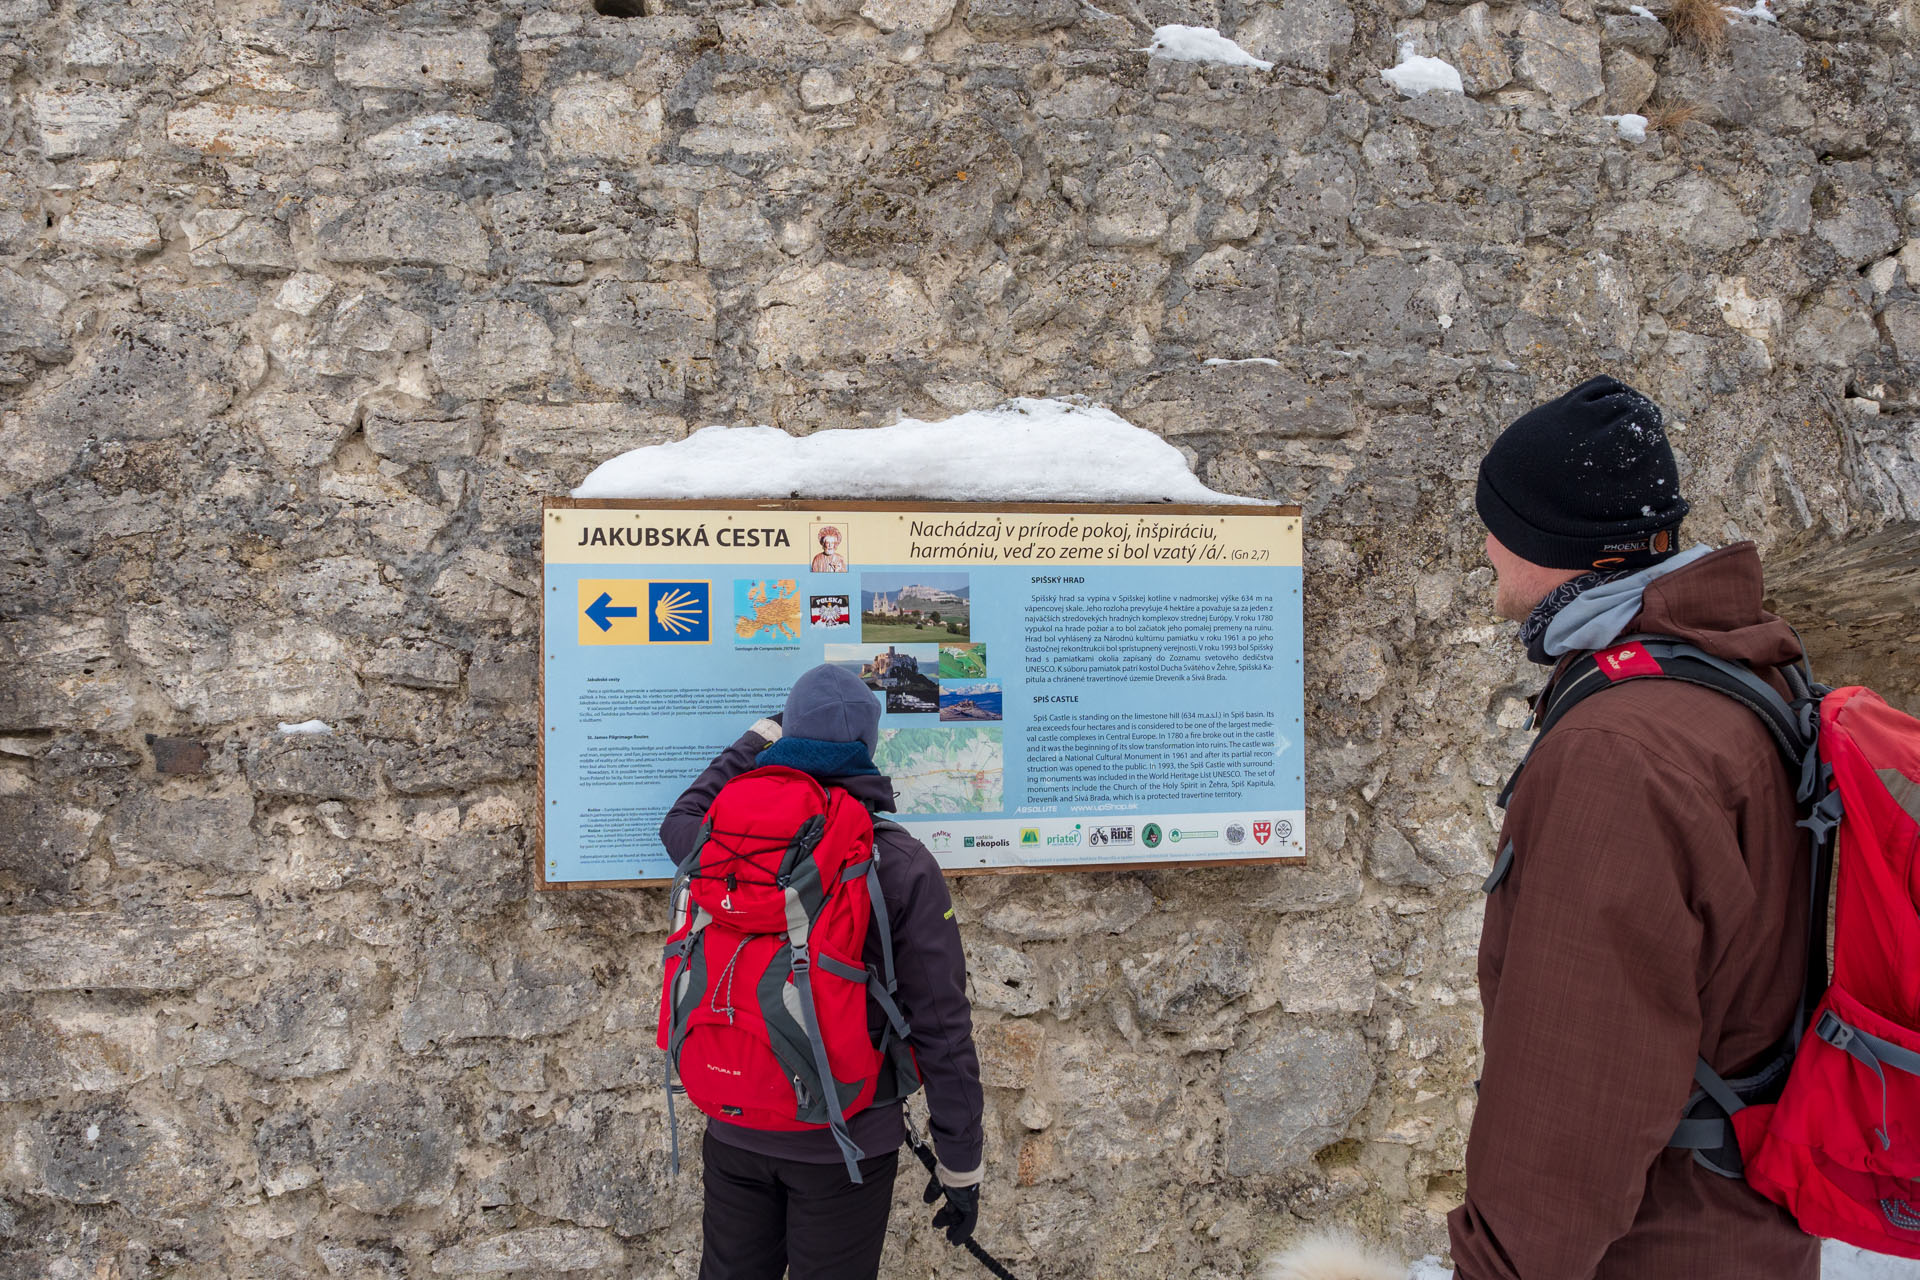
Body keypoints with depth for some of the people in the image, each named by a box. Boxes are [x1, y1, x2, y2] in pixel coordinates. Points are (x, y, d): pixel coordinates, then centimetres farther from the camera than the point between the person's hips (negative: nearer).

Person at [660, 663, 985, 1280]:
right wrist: (960, 1164, -4)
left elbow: (681, 821, 21)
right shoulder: (901, 865, -16)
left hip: (736, 1130, 4)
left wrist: (761, 737, 26)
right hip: (843, 1141, -3)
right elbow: (941, 1026, -14)